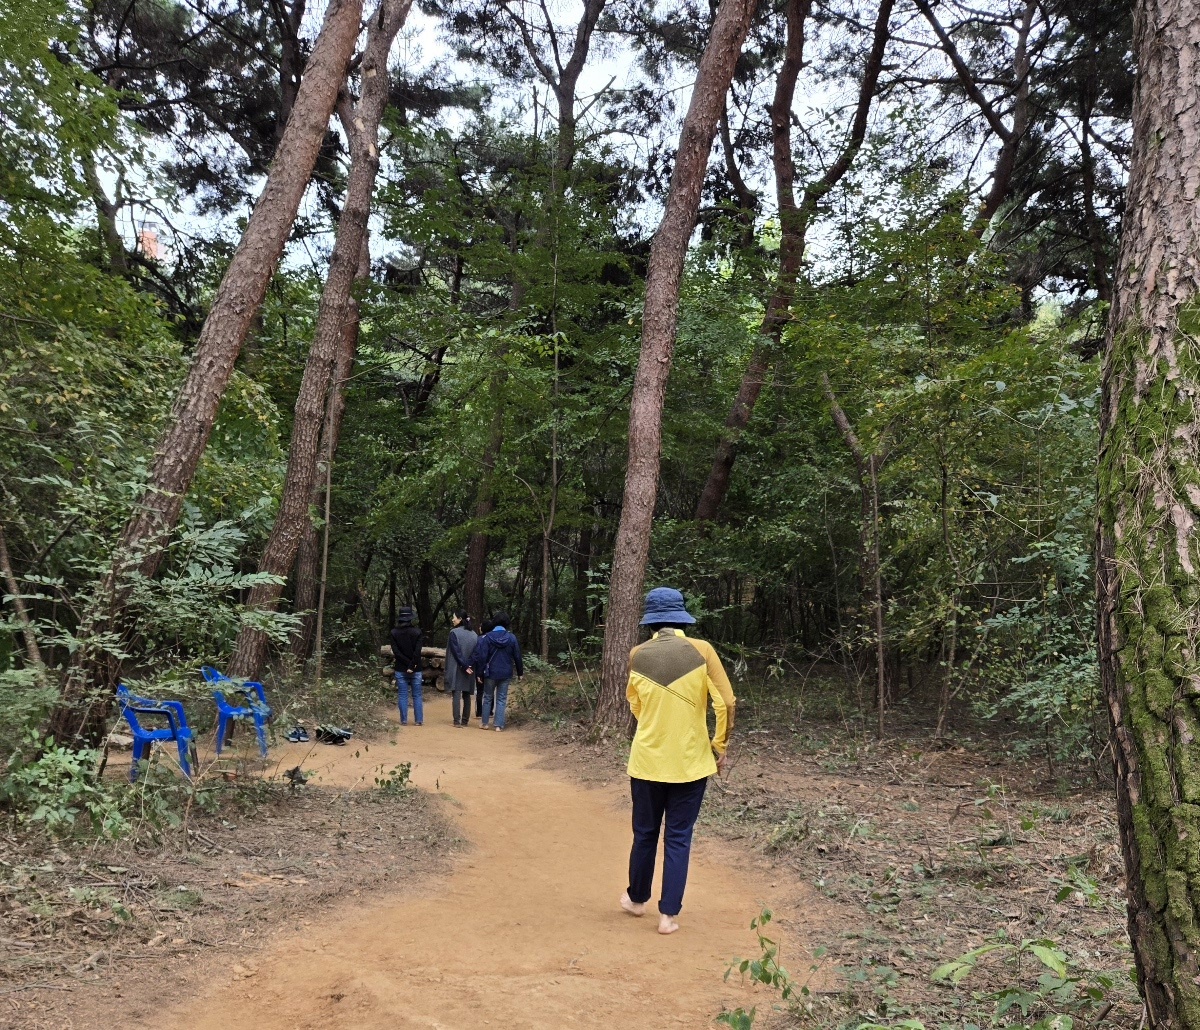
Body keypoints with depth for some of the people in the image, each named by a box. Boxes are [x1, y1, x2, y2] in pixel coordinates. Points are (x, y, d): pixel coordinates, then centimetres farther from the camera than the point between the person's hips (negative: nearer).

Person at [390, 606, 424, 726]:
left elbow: (395, 651, -8)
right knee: (417, 696, 7)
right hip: (416, 669, -1)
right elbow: (417, 651, -13)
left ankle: (404, 720, 7)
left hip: (400, 669, 1)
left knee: (402, 695, 7)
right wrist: (412, 665, -10)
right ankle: (419, 720, 9)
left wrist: (407, 663, -7)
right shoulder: (417, 632, -6)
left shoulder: (394, 633, -2)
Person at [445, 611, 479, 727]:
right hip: (470, 670, 5)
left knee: (457, 694, -4)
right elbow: (477, 652, 5)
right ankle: (465, 720, 12)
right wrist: (469, 665, 5)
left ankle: (457, 720, -9)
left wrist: (464, 666, -13)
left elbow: (456, 652, -14)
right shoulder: (474, 634, 7)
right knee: (467, 695, 10)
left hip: (457, 668, -5)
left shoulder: (454, 633, -9)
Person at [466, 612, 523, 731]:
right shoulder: (512, 638, -2)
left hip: (491, 673, -1)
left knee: (488, 698, 14)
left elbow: (481, 656, -11)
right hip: (506, 674, 1)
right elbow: (517, 657, 3)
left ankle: (485, 723, 20)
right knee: (501, 699, 7)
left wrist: (479, 672, -5)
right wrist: (520, 672, 12)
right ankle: (499, 725, 2)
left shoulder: (487, 637, -8)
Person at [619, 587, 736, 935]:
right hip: (690, 762, -1)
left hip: (647, 759, 2)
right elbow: (726, 702, -9)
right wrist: (720, 744, 2)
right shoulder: (702, 650, -9)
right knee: (679, 837, 8)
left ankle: (637, 898, 34)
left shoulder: (638, 655, -3)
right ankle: (668, 914, 10)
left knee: (645, 833, 17)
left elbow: (635, 704, 9)